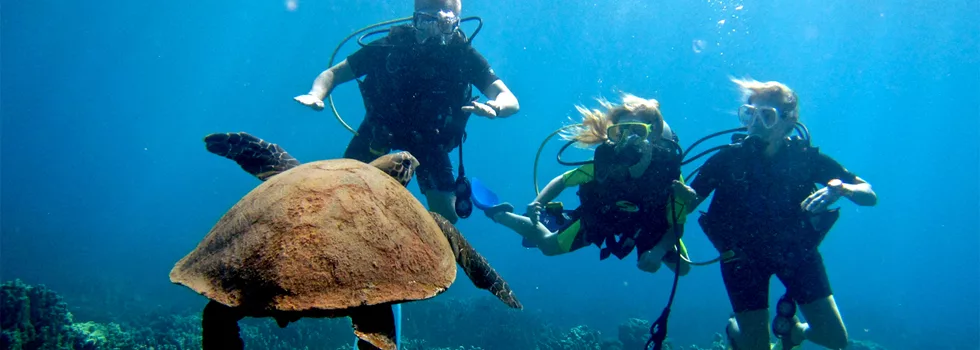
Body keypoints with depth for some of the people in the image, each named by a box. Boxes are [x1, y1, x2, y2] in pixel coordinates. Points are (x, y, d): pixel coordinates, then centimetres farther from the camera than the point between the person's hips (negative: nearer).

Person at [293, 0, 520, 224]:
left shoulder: (463, 55, -22)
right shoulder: (391, 46, -23)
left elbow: (511, 100, -28)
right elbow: (333, 73, -14)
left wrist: (495, 107, -52)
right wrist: (316, 95, -36)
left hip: (429, 141, 0)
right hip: (381, 129, 0)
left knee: (447, 214, -10)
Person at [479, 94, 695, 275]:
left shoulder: (669, 170, -38)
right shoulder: (604, 162, -38)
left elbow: (676, 225, -25)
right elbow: (563, 181, -21)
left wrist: (658, 252, -42)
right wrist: (538, 203, -39)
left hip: (649, 225, 1)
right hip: (600, 217, -1)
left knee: (682, 268, 9)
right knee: (548, 245, 5)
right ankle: (499, 214, 31)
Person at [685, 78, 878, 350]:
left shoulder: (807, 159, -18)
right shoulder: (728, 159, -21)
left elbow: (870, 196, -15)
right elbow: (684, 207, -15)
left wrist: (839, 189, -35)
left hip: (795, 250, 2)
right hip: (744, 255, -2)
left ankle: (792, 327, 33)